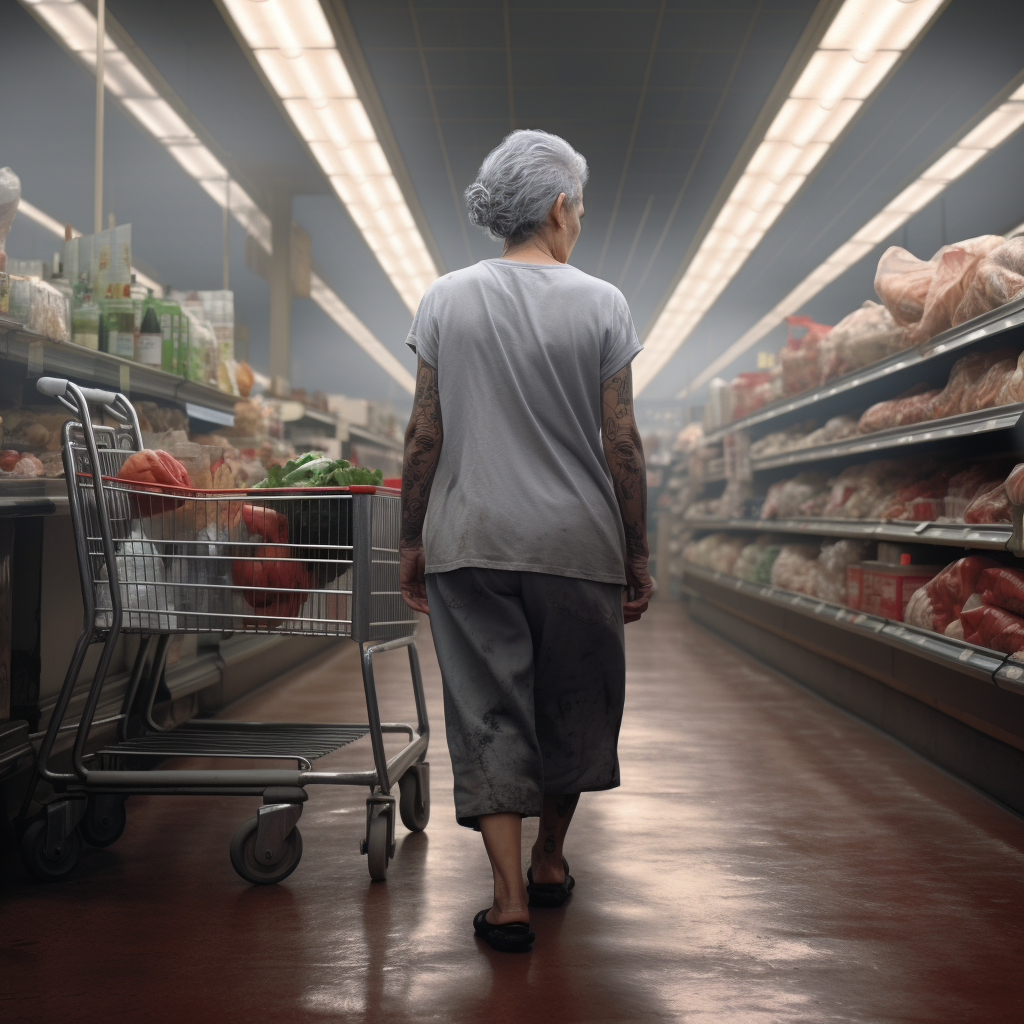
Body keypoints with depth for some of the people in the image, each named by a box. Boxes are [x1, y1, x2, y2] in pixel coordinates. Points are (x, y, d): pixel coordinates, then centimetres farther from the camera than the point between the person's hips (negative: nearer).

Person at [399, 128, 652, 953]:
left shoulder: (444, 301, 2)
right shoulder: (601, 305, -3)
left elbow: (425, 435, 1)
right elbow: (622, 445, -4)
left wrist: (411, 541, 9)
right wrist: (638, 554, 4)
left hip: (469, 542, 1)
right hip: (576, 542, 0)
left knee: (490, 710, 5)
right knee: (571, 704, 17)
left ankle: (510, 899, 4)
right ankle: (550, 862, 34)